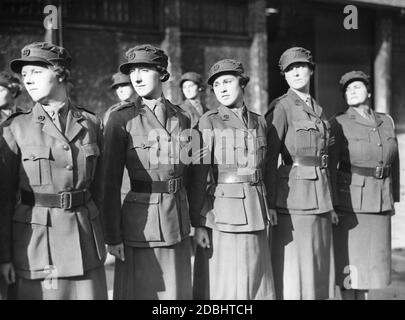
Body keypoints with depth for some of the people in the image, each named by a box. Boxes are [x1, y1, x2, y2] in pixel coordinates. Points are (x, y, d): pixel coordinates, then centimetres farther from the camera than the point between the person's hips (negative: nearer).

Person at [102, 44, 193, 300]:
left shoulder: (182, 118, 8)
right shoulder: (122, 119, -5)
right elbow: (112, 181, -7)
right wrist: (113, 236, -9)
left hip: (178, 222, 4)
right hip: (140, 222, -4)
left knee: (178, 291, 11)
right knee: (140, 290, 4)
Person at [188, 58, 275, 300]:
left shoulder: (260, 122, 10)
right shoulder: (209, 122, -3)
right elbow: (198, 176, -7)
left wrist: (267, 215, 14)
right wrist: (197, 223, -11)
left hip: (256, 215, 4)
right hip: (223, 214, -4)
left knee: (256, 285, 9)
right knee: (223, 287, 1)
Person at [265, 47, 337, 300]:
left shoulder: (318, 110, 15)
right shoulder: (281, 108, -6)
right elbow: (269, 159, -12)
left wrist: (330, 203, 16)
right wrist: (269, 204, -17)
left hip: (321, 199, 7)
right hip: (293, 196, -7)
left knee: (320, 269, 11)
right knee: (292, 270, -2)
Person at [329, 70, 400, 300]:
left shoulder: (386, 122, 7)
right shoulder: (339, 124, -8)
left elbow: (393, 162, 11)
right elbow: (329, 166, -10)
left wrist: (393, 201, 10)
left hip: (379, 203, 5)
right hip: (350, 201, -5)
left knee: (370, 261, 11)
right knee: (349, 262, 1)